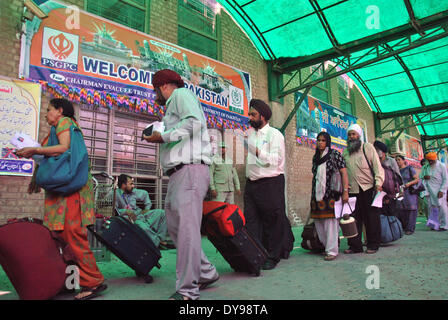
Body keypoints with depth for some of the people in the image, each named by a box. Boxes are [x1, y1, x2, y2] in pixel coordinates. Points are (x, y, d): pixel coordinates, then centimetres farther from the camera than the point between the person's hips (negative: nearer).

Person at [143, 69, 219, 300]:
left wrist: (164, 136, -12)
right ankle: (206, 273, 21)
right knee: (175, 227, 11)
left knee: (186, 229, -11)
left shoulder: (181, 94, 2)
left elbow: (195, 122, -18)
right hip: (177, 174, 10)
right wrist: (158, 139, 20)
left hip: (190, 170, -10)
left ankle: (187, 290, -6)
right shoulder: (172, 107, 31)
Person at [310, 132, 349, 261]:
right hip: (317, 195, 5)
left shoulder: (335, 154, 1)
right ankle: (326, 246, 18)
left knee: (331, 222, -6)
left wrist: (345, 191, -13)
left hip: (331, 194, -5)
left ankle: (332, 250, 1)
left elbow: (344, 173, -4)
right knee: (318, 222, 5)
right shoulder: (315, 157, 16)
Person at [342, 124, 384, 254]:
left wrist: (378, 182, -11)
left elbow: (377, 166, 0)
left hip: (368, 189, -3)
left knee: (371, 218, 2)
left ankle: (373, 245, 13)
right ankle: (355, 245, 10)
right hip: (352, 190, 3)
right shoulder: (345, 152, 16)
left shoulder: (368, 147, 6)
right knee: (353, 219, 2)